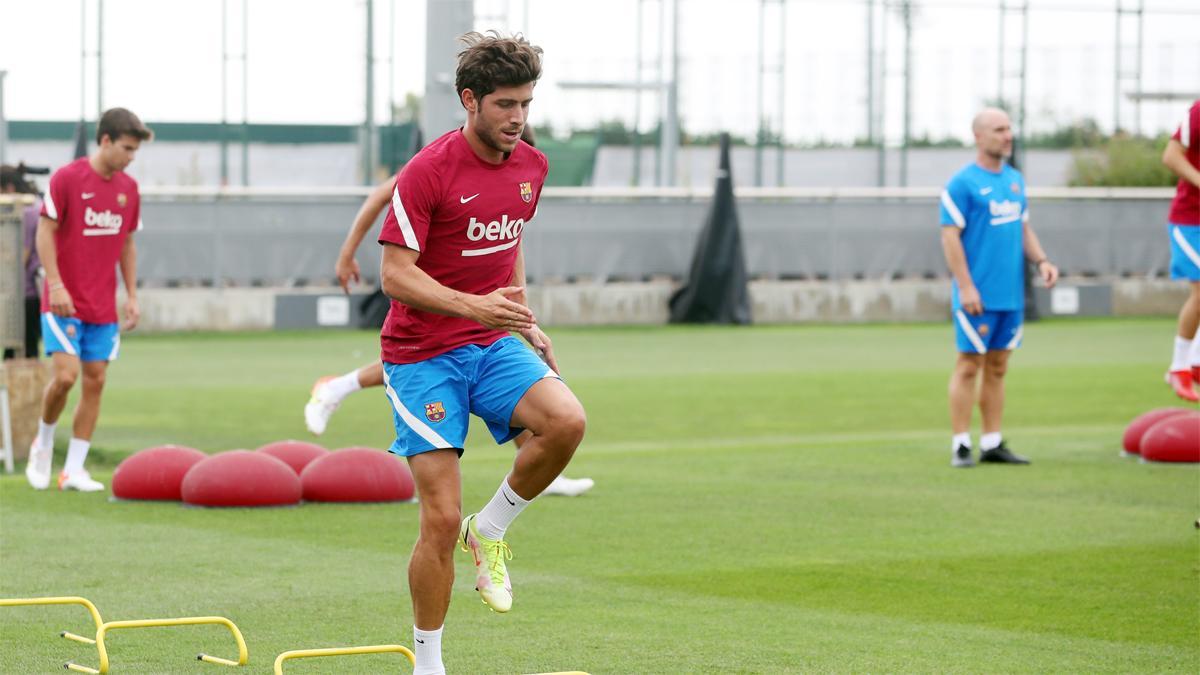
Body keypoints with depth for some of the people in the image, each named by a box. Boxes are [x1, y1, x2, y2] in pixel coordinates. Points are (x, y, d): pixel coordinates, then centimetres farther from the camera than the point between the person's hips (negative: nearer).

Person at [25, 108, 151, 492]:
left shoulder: (128, 188, 8)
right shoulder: (66, 179, -9)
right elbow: (45, 233, -9)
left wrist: (132, 296, 11)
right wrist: (56, 284, -17)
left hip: (103, 308, 5)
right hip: (64, 302, -5)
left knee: (95, 381, 1)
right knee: (65, 375, -15)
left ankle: (74, 470, 5)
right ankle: (43, 444, 12)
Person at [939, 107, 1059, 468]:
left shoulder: (1015, 179, 14)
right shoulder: (962, 183, -8)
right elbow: (950, 237, -11)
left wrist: (1041, 260, 4)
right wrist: (965, 287, -17)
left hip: (1011, 293, 7)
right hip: (978, 295, -7)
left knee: (998, 367, 10)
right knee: (969, 365, -4)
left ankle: (992, 444, 14)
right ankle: (960, 445, 0)